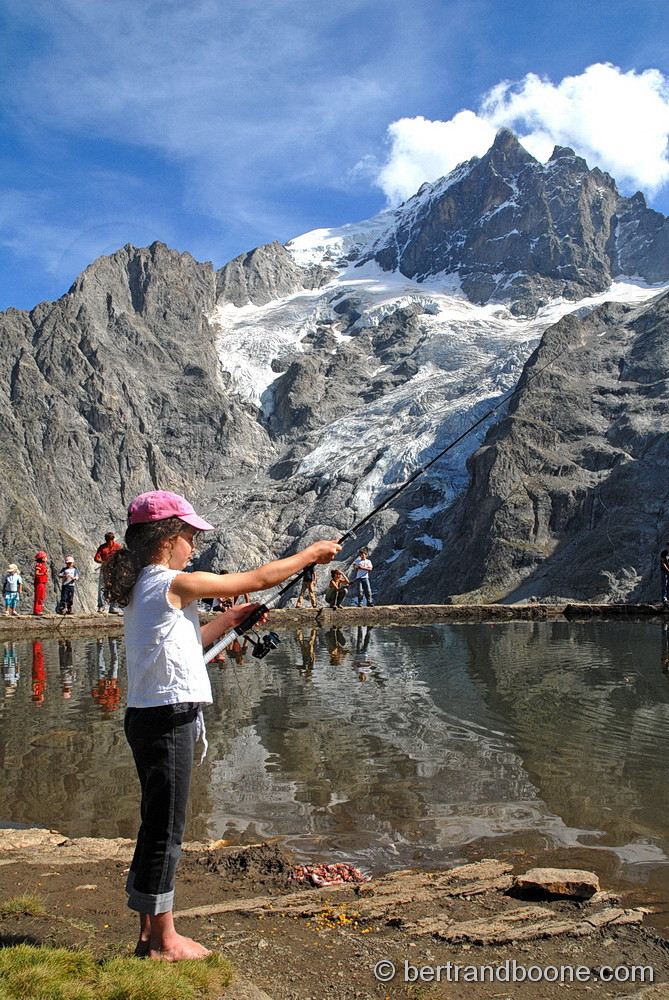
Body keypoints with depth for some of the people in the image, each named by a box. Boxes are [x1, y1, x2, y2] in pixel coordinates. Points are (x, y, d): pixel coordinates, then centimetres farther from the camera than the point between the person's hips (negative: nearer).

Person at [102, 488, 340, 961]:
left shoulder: (138, 588, 11)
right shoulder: (174, 584, -16)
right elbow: (260, 578, -11)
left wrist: (228, 620, 19)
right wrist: (312, 553, 2)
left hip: (147, 718, 10)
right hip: (169, 720, -10)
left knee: (158, 826, 17)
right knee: (165, 829, 2)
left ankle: (151, 931, 29)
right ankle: (162, 940, 16)